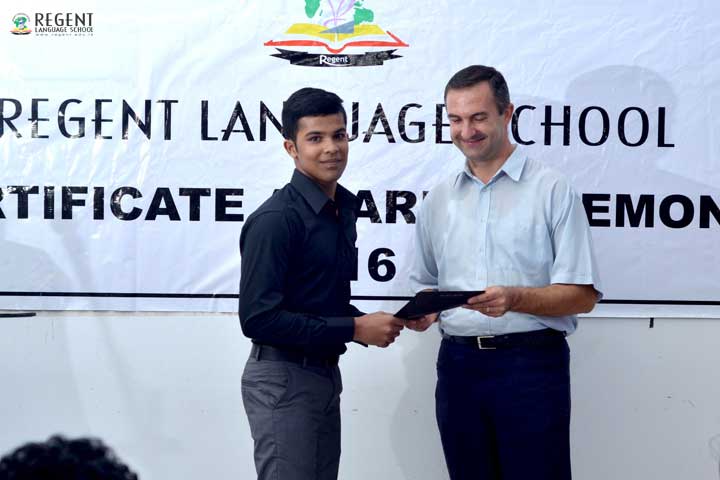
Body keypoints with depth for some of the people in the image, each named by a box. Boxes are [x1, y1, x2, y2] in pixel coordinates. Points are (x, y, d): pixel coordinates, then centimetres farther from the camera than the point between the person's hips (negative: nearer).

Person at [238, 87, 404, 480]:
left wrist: (369, 324, -1)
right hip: (282, 378, -8)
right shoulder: (275, 219, -18)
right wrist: (354, 329, -20)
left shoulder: (343, 208, 8)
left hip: (326, 372, 8)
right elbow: (258, 318, -23)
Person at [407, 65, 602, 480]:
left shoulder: (551, 190, -3)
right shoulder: (439, 200, 13)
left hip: (531, 363, -4)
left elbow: (583, 295, -7)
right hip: (459, 363, 5)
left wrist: (515, 298, -23)